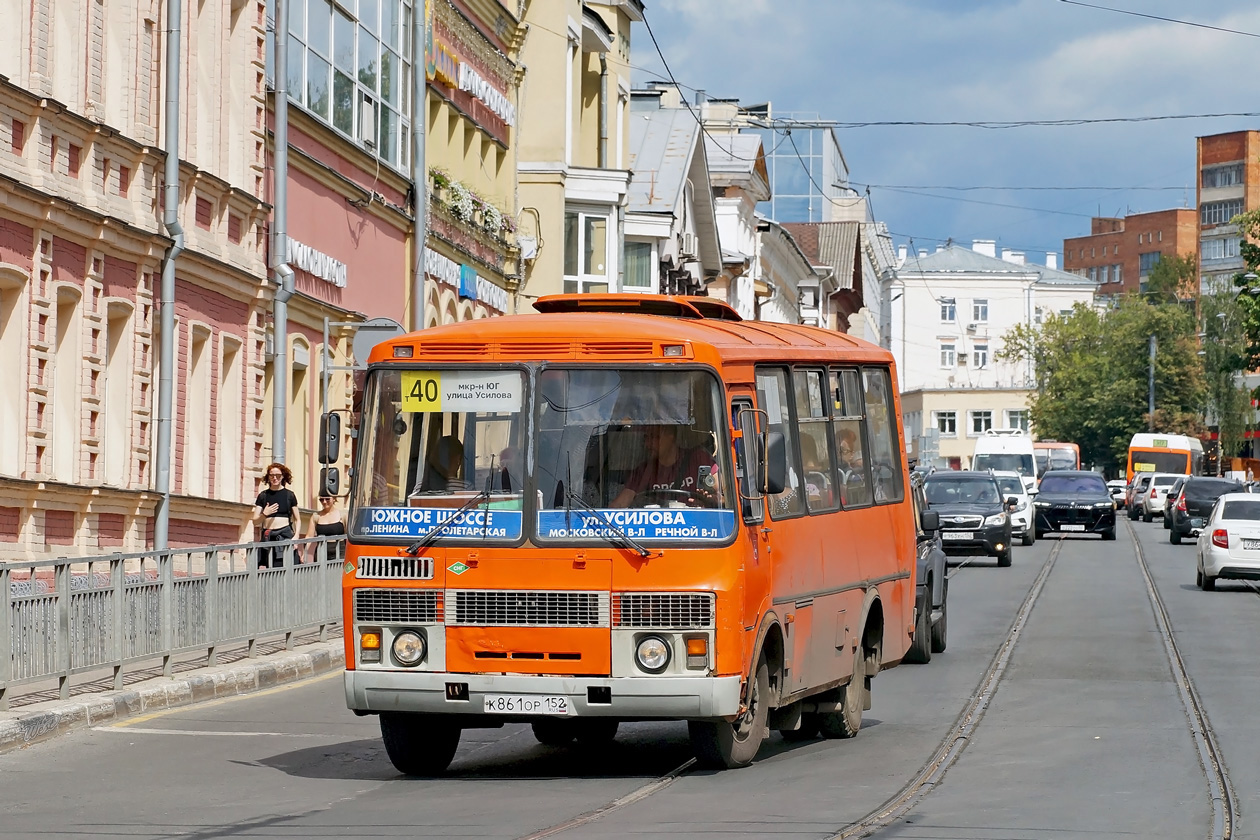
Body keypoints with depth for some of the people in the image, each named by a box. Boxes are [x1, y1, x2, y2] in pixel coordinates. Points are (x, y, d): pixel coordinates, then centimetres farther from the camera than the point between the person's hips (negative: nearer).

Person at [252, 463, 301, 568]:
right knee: (262, 570, -10)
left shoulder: (289, 495, 8)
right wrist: (264, 514, -9)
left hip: (285, 534, -2)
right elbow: (255, 519, 11)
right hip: (267, 535, 2)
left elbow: (297, 520, 11)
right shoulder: (263, 496, 13)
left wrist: (296, 536, -4)